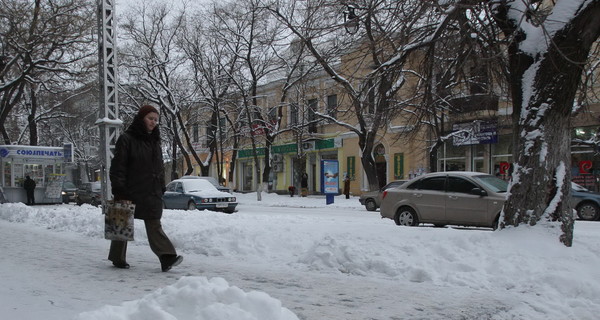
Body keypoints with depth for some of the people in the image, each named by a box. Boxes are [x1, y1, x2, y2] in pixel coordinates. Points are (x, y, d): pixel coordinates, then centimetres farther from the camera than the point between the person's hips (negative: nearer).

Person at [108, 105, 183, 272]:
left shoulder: (155, 141, 14)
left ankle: (167, 258, -14)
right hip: (129, 191, -5)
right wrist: (118, 189, -16)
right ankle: (118, 259, 23)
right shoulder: (126, 139, -6)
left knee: (154, 225, -3)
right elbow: (118, 166, -11)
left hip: (151, 192, 5)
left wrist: (161, 187, 14)